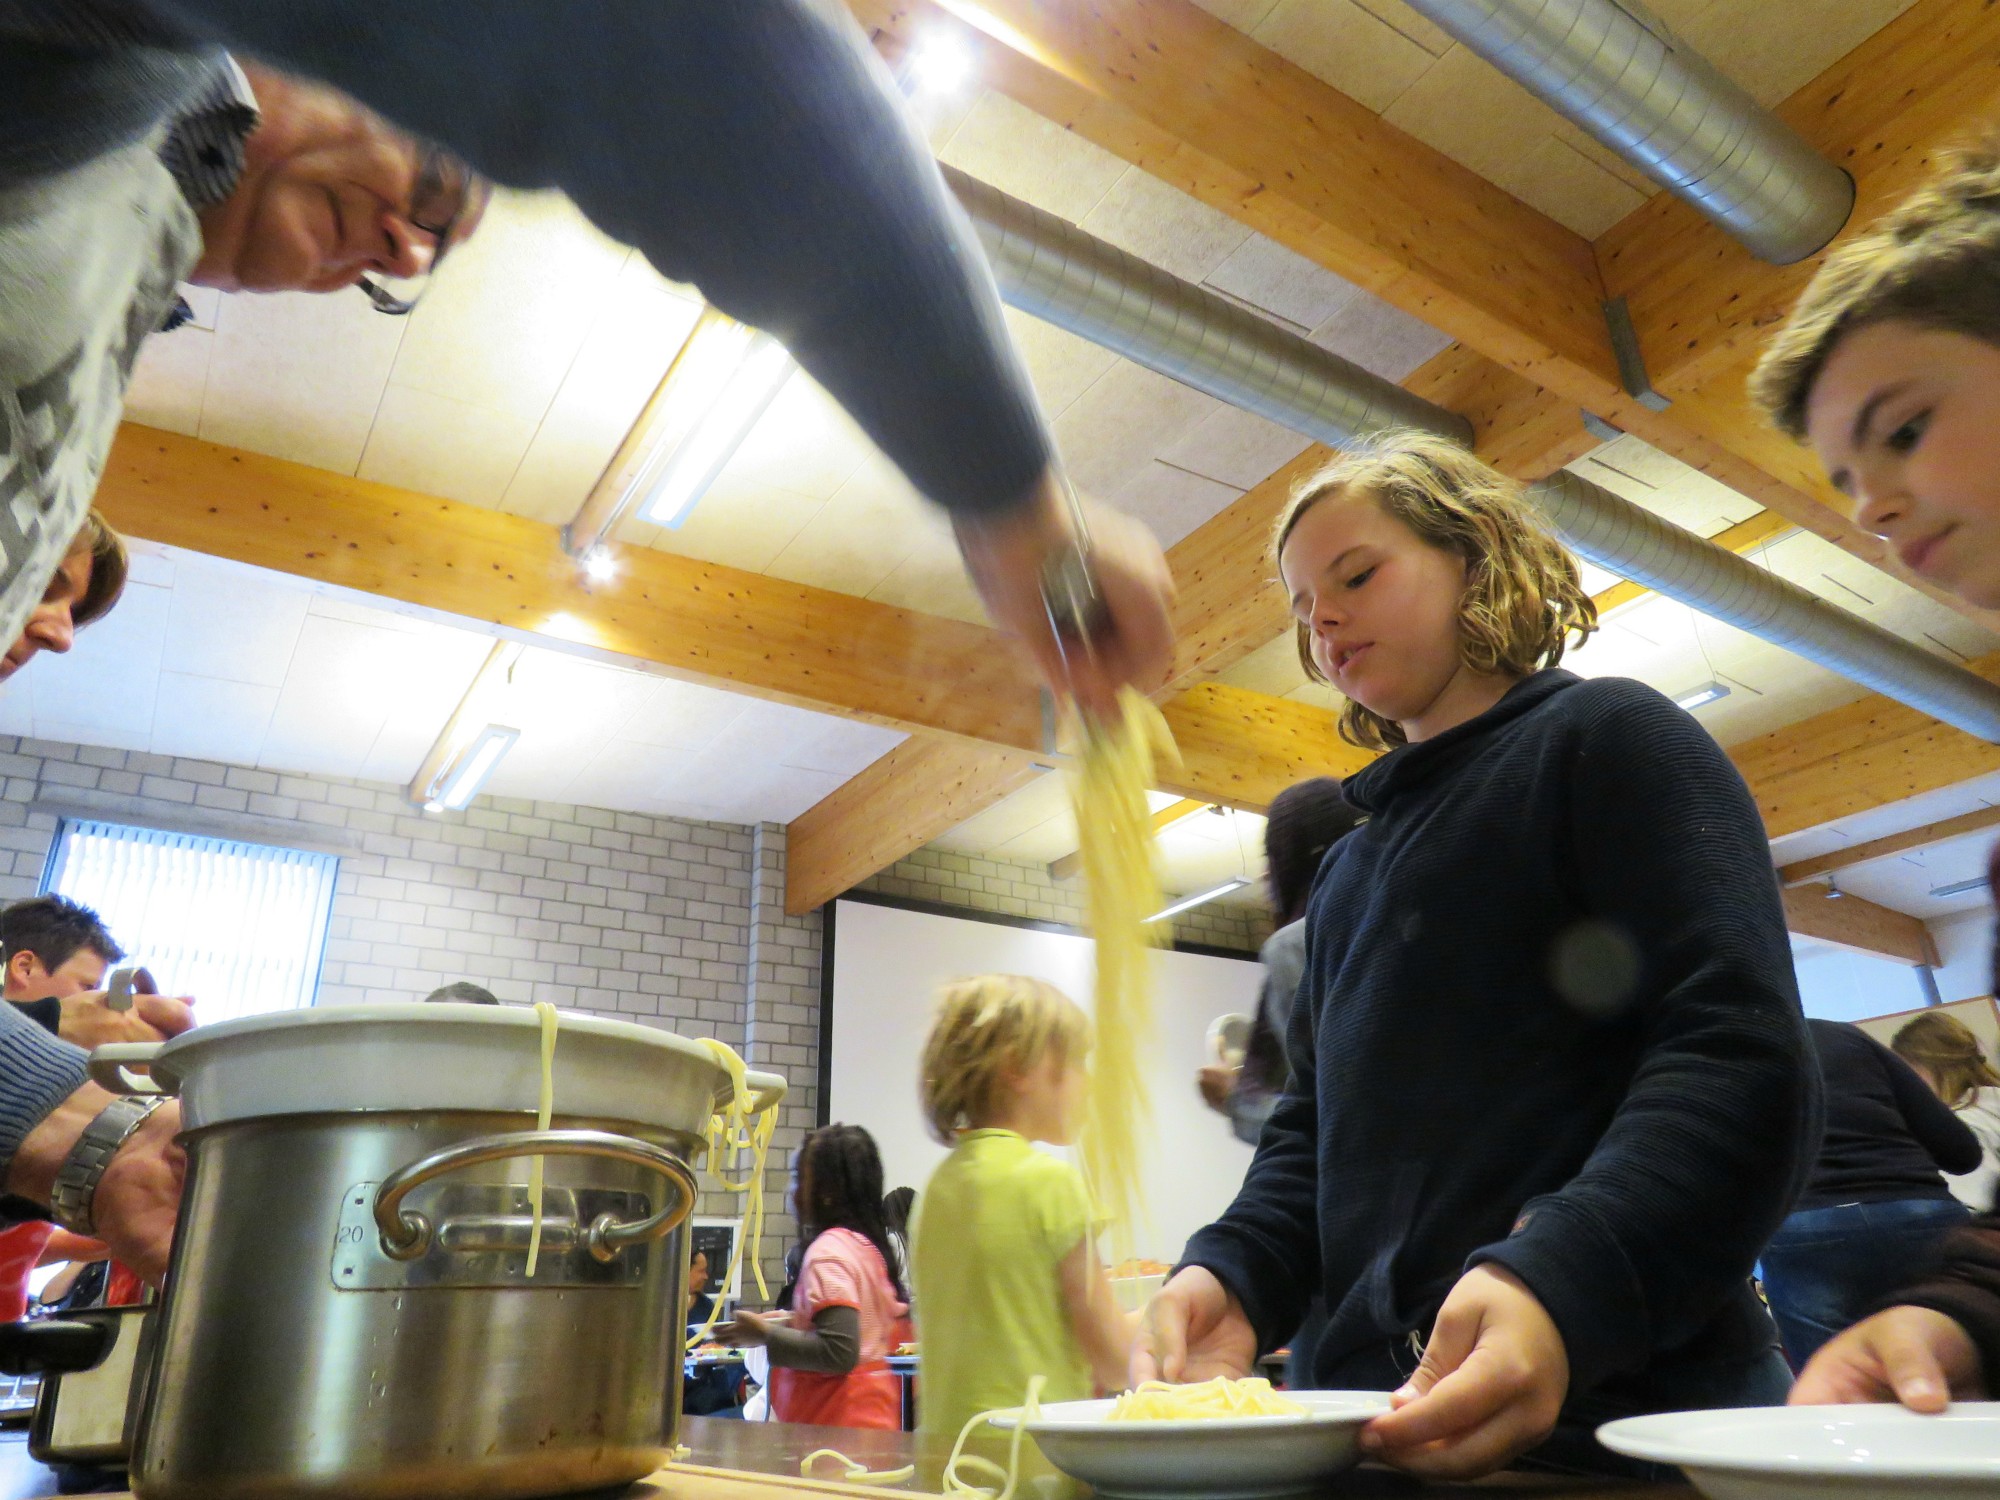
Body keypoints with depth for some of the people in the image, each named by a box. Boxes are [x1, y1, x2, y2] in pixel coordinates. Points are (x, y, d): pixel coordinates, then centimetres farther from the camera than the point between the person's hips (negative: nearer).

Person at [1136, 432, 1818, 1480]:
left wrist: (1560, 1280, -32)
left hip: (1627, 1399, -6)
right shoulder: (1348, 864, 17)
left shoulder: (1606, 736, -4)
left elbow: (1744, 1062, -17)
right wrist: (1233, 1273, -4)